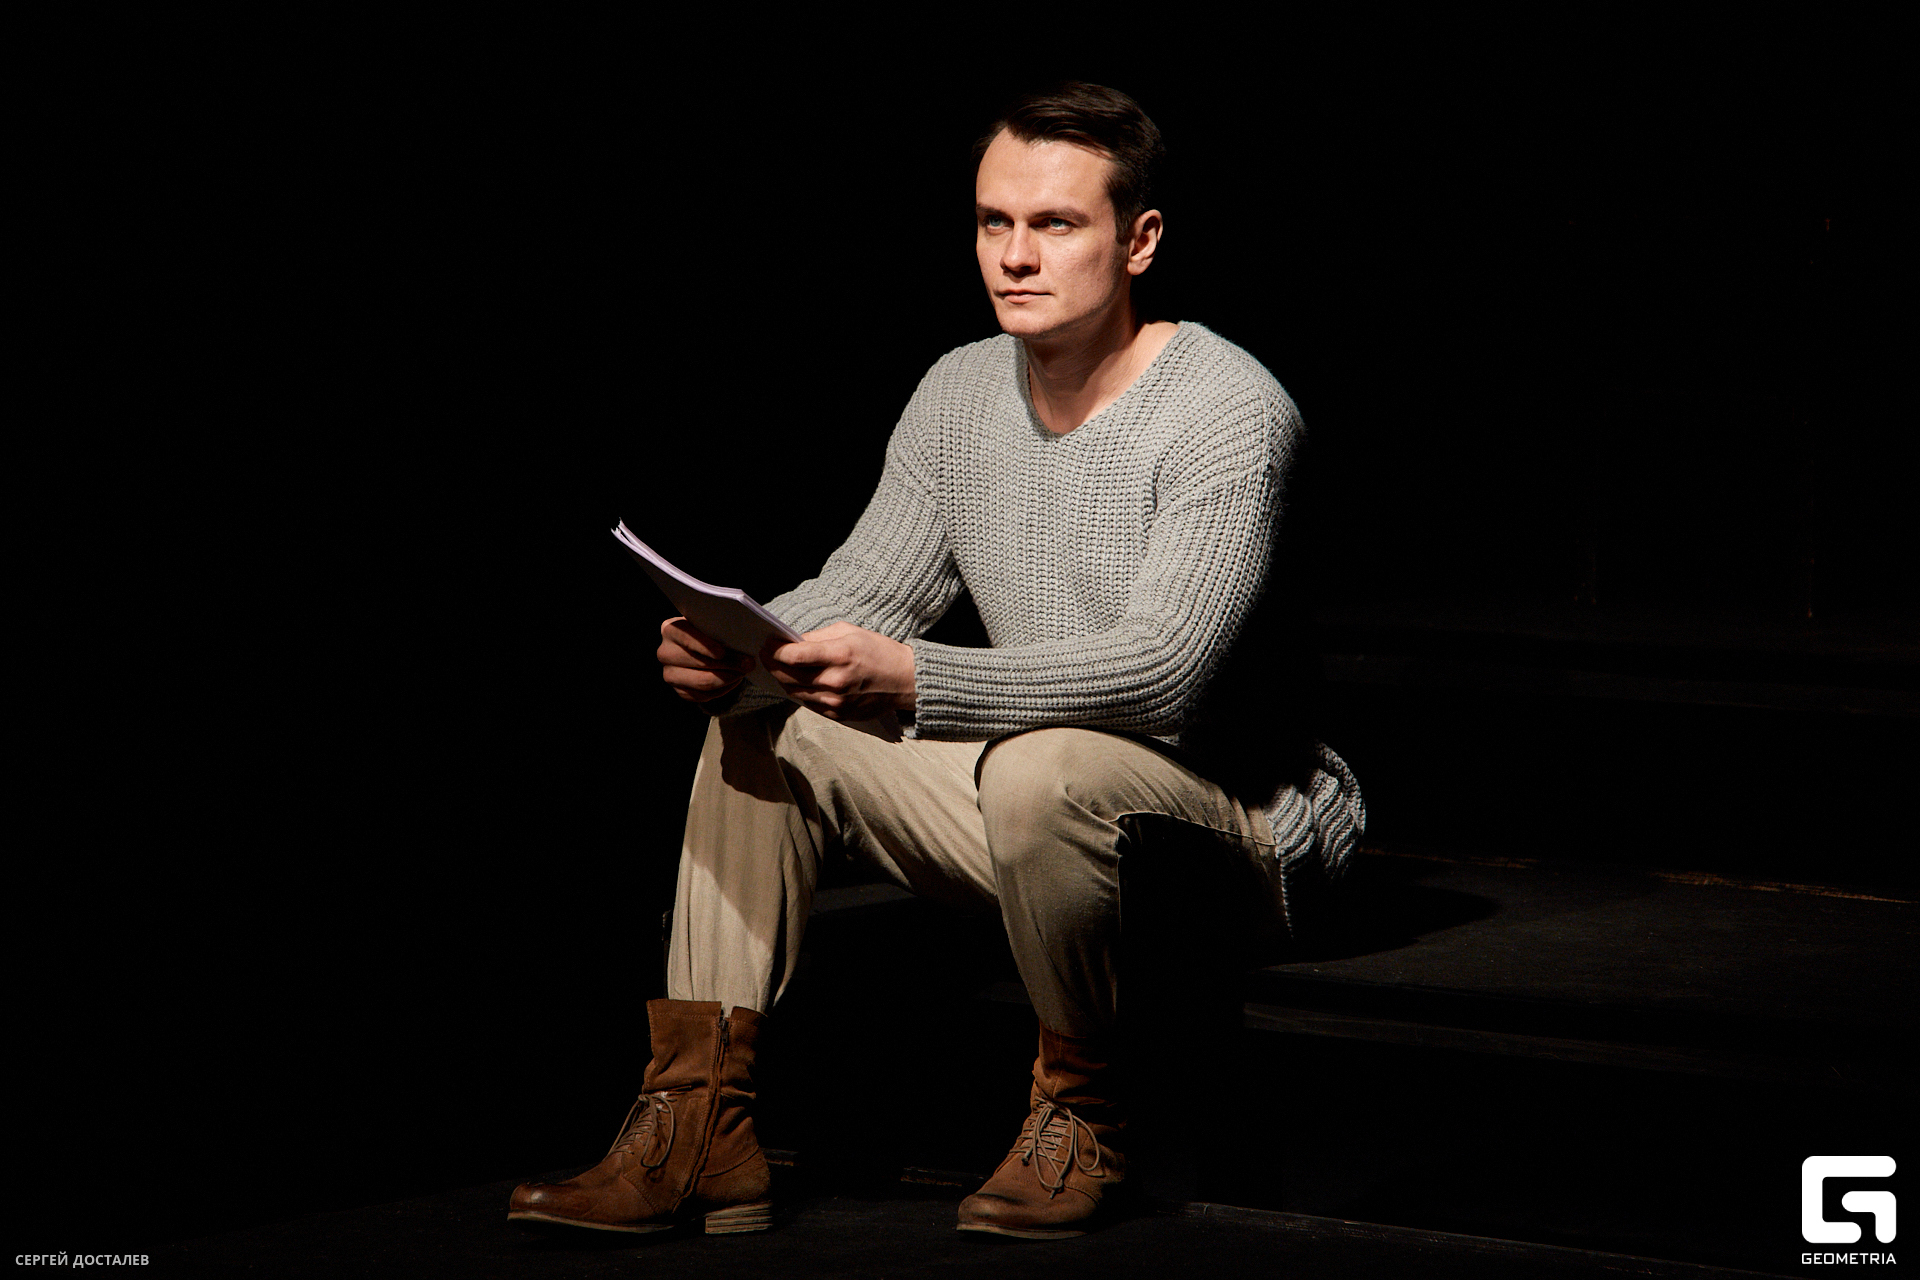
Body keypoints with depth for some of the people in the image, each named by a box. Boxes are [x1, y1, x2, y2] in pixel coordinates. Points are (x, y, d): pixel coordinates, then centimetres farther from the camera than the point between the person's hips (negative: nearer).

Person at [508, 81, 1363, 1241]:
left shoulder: (1230, 410, -20)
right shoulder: (961, 395, 5)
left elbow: (1161, 669, -30)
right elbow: (866, 591, 8)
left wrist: (909, 680, -41)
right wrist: (735, 643, -17)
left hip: (1231, 817, -8)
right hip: (1035, 804, 8)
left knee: (1041, 768, -38)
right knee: (762, 727, -3)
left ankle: (1086, 1112, -13)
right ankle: (699, 1132, -6)